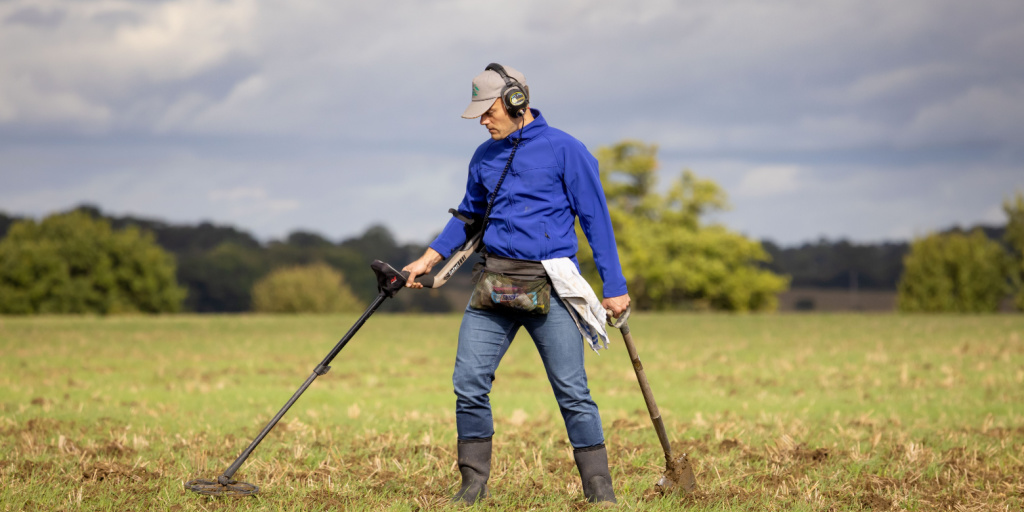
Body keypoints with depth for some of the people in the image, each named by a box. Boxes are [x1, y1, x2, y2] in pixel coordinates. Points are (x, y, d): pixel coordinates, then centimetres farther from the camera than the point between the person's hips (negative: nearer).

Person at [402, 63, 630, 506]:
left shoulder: (565, 150, -2)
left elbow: (596, 219, -1)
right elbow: (469, 217, 27)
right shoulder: (484, 157, 14)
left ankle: (600, 491, 2)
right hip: (493, 282, 5)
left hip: (550, 286, -5)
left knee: (572, 390, -6)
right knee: (468, 384, -2)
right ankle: (473, 485, 9)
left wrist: (614, 286, -3)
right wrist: (429, 258, 15)